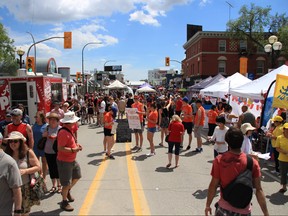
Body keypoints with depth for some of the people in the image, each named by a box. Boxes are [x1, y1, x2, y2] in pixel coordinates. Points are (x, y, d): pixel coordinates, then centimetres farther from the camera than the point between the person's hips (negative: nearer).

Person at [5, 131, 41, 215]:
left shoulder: (28, 152, -9)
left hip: (25, 187, -2)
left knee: (25, 211, 11)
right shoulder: (6, 154, -3)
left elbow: (38, 167, -6)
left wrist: (25, 171, -18)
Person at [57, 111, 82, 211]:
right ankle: (64, 202, 23)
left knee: (77, 176, 25)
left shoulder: (69, 130, 5)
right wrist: (73, 150, -29)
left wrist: (76, 145, 3)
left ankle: (67, 191, 46)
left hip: (72, 160, 10)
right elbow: (60, 148, -30)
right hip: (64, 161, -10)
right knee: (66, 183, 3)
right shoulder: (63, 133, -26)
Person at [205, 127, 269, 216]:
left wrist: (208, 205, 2)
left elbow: (213, 186, -11)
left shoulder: (219, 160, -16)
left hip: (224, 208, -1)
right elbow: (258, 189, -10)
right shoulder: (252, 162, -13)